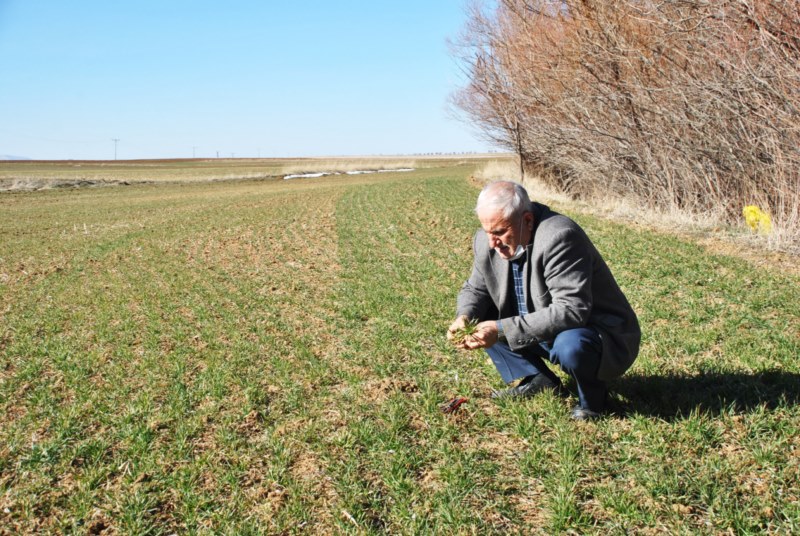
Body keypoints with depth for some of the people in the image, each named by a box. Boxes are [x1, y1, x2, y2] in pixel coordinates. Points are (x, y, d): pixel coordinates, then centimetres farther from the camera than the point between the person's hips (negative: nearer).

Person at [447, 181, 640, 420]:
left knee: (570, 345, -39)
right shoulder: (486, 241, -7)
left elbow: (571, 310, -36)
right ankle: (539, 381, 6)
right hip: (542, 332, 7)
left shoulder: (559, 238, -30)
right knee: (479, 317, -1)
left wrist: (503, 329, -38)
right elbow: (475, 289, 6)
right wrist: (465, 318, -18)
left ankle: (593, 398, -4)